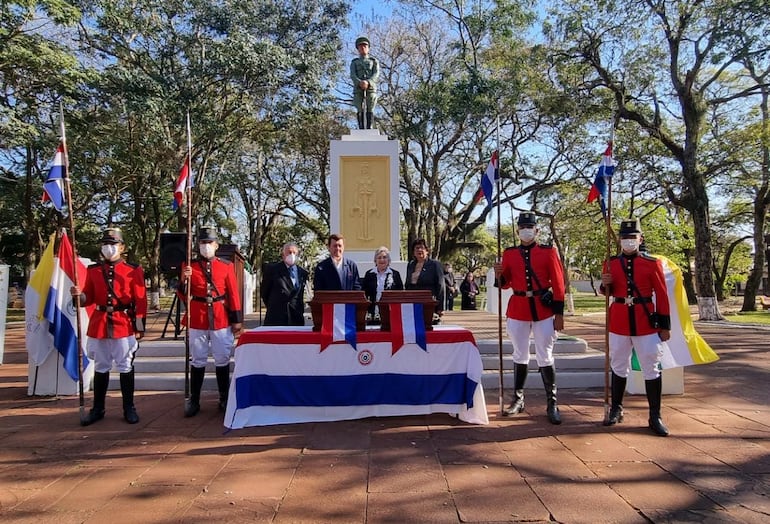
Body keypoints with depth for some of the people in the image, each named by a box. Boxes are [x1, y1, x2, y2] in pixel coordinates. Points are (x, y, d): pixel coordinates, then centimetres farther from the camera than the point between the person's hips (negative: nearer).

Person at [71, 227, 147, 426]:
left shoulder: (134, 270, -2)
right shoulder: (93, 270, 7)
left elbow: (140, 301, -4)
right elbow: (89, 298, 9)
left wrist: (139, 326, -7)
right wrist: (78, 295, -14)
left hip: (124, 325, -3)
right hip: (99, 325, 3)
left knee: (126, 367, 5)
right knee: (100, 367, 12)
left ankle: (129, 408, 16)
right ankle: (98, 409, 24)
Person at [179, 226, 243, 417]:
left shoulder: (226, 266, 2)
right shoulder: (189, 266, 3)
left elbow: (234, 294, 2)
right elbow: (184, 296, 3)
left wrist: (237, 320, -1)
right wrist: (184, 279, -17)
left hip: (221, 320, 0)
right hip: (197, 321, 0)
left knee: (222, 361, 8)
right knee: (197, 361, 8)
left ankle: (224, 399, 20)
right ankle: (194, 401, 18)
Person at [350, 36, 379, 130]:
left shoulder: (374, 61, 16)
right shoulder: (354, 62, 18)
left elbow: (376, 74, -1)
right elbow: (352, 75, 1)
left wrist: (368, 82, -21)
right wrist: (360, 82, -21)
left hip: (371, 88, -1)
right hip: (358, 88, 1)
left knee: (369, 110, -8)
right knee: (360, 110, -6)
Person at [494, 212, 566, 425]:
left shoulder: (548, 252, 0)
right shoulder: (509, 253, 5)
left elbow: (558, 284, -2)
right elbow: (506, 284, 10)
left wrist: (559, 313, -7)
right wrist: (499, 274, -13)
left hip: (543, 309, -2)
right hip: (517, 309, 2)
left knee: (545, 358, 2)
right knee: (520, 356, 12)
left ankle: (552, 404, 13)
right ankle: (518, 399, 24)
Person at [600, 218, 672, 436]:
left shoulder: (652, 264, -2)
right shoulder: (611, 263, 4)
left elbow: (662, 296, -1)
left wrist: (665, 325, -3)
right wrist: (605, 285, -10)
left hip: (646, 323, -2)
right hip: (619, 323, 2)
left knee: (651, 369, 3)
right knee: (619, 367, 12)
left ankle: (655, 417, 13)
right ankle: (616, 409, 25)